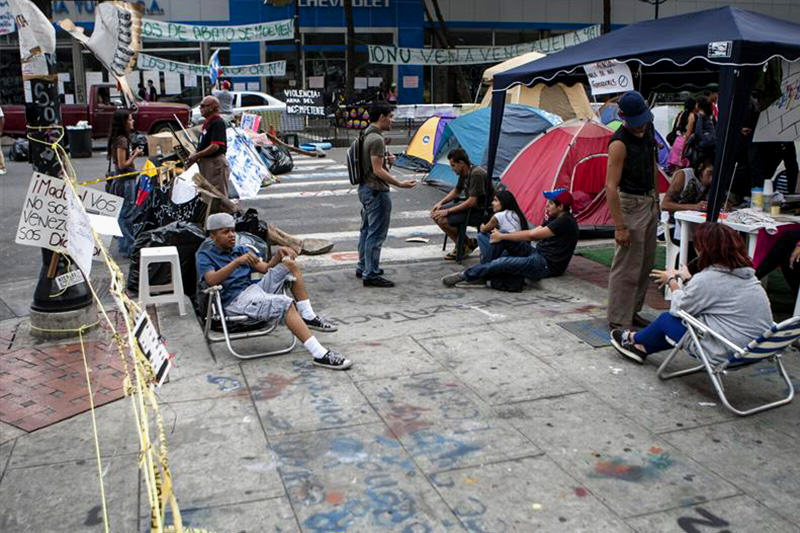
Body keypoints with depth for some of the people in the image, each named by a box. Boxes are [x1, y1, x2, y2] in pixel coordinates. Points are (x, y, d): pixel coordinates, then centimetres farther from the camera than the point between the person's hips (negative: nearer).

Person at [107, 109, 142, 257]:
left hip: (121, 181, 10)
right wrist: (135, 155, -10)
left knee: (123, 215, 15)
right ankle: (128, 248, 1)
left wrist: (132, 154, 10)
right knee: (127, 216, -4)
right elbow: (122, 165, -20)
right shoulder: (122, 140, -18)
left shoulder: (116, 139, 12)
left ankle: (124, 245, 23)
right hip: (126, 182, -10)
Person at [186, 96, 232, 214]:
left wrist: (196, 156, -18)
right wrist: (194, 156, 8)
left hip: (216, 162, -10)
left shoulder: (218, 123, -15)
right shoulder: (207, 122, 16)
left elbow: (215, 146, -23)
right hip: (206, 162, 10)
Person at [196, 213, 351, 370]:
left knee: (290, 264, 0)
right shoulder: (204, 255, 5)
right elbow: (211, 280, -17)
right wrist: (237, 261, -28)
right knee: (286, 304, -30)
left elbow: (266, 268, 19)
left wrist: (278, 254, -2)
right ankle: (320, 355, -39)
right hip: (236, 300, -8)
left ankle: (308, 317, -5)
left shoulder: (240, 250, 25)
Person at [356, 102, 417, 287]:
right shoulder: (377, 139, -19)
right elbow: (378, 171, -23)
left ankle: (363, 267, 29)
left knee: (367, 230, 18)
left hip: (365, 188, 11)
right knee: (376, 234, -6)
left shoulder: (366, 135, 12)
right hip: (376, 191, -11)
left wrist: (386, 160, 6)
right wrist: (400, 184, -21)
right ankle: (371, 275, -2)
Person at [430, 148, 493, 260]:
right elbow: (456, 191, 21)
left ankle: (467, 244, -3)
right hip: (468, 206, 10)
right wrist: (441, 202, 5)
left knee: (443, 220, -23)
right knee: (436, 214, 3)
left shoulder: (476, 174, -24)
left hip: (480, 212, -10)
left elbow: (472, 202, -27)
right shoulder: (464, 173, 5)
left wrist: (448, 211, -23)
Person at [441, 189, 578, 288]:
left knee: (503, 262, -20)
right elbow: (533, 231, 11)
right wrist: (502, 235, 2)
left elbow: (532, 235, -19)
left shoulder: (566, 222, -17)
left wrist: (502, 236, -14)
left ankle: (464, 276, -11)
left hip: (547, 265, -10)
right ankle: (484, 275, -5)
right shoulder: (555, 218, 15)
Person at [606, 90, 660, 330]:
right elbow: (611, 186, -23)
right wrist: (619, 226, -26)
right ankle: (618, 321, 2)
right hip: (631, 204, -9)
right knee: (626, 267, -6)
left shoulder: (647, 130, 6)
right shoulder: (619, 143, -20)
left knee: (645, 263, 15)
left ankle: (632, 311, 27)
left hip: (650, 201, 9)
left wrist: (656, 198, 21)